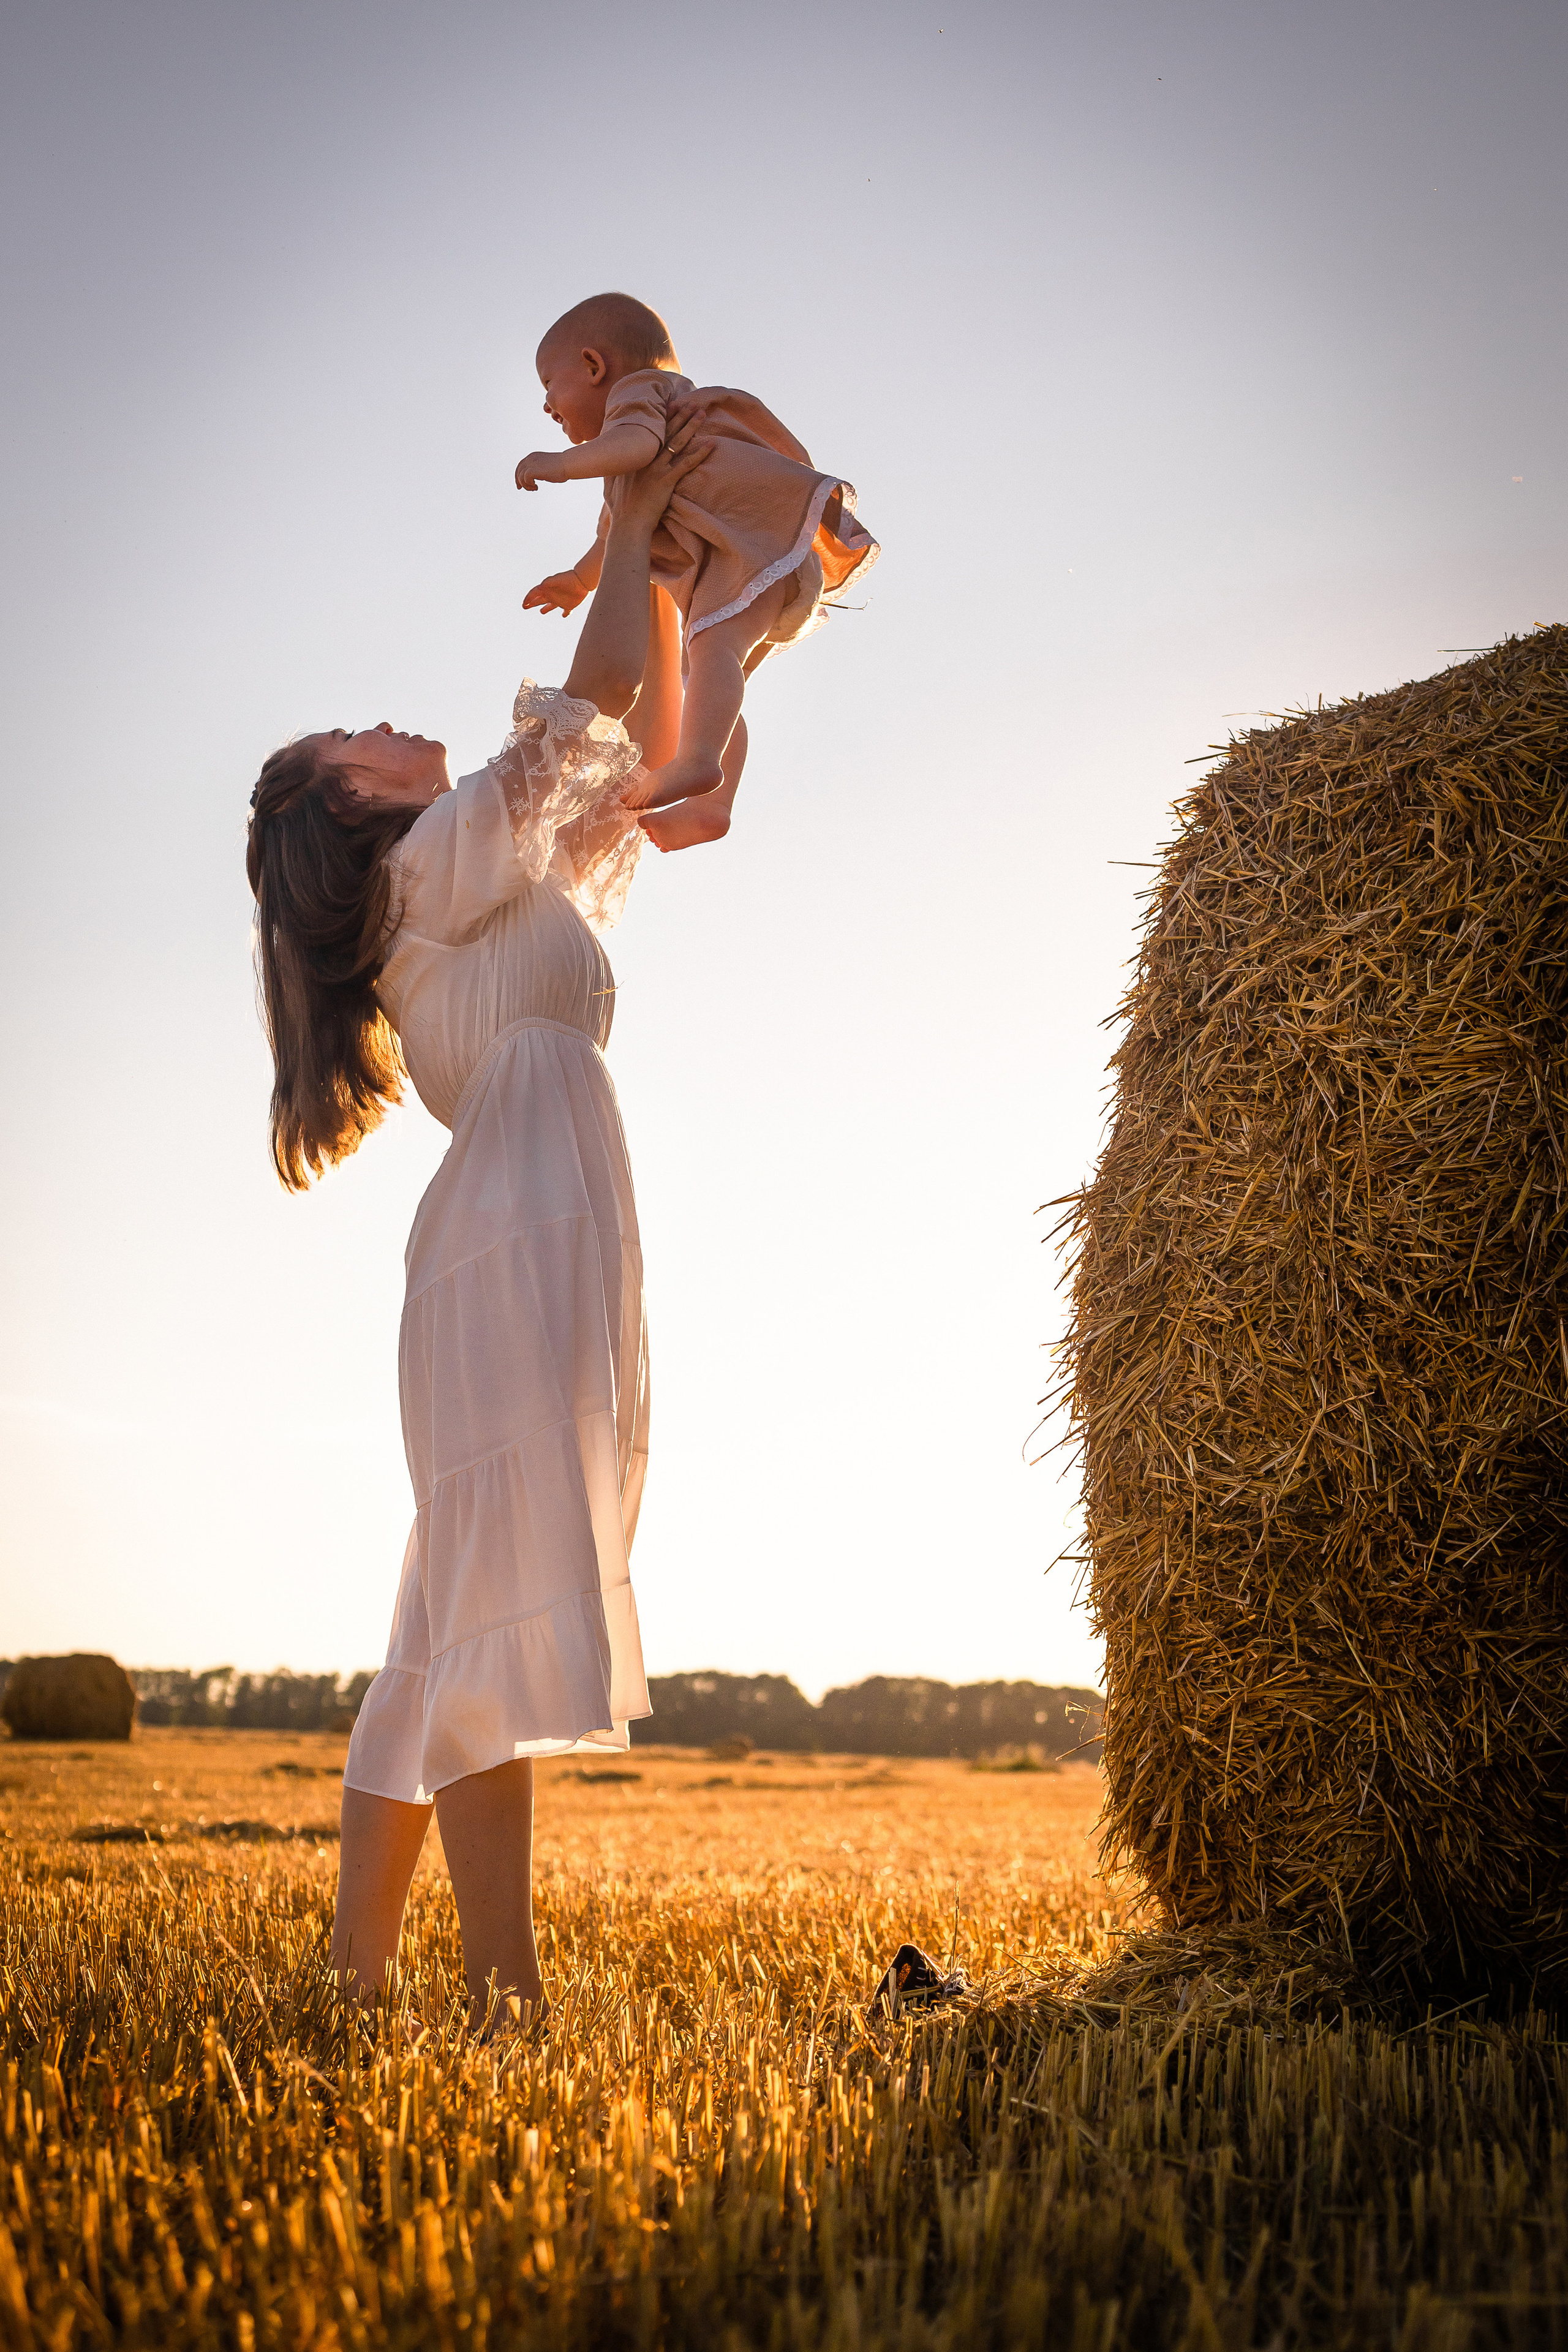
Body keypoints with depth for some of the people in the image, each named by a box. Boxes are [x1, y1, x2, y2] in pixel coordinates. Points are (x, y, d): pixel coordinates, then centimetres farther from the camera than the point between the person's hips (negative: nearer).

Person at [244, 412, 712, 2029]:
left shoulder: (512, 890, 26)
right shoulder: (444, 860, 1)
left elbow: (646, 763, 32)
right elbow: (598, 699, 0)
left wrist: (671, 571, 31)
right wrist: (631, 525, 14)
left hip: (539, 1264, 10)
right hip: (520, 1248, -10)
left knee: (454, 1628, 8)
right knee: (506, 1611, -16)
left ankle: (356, 1968, 13)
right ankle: (505, 2000, -19)